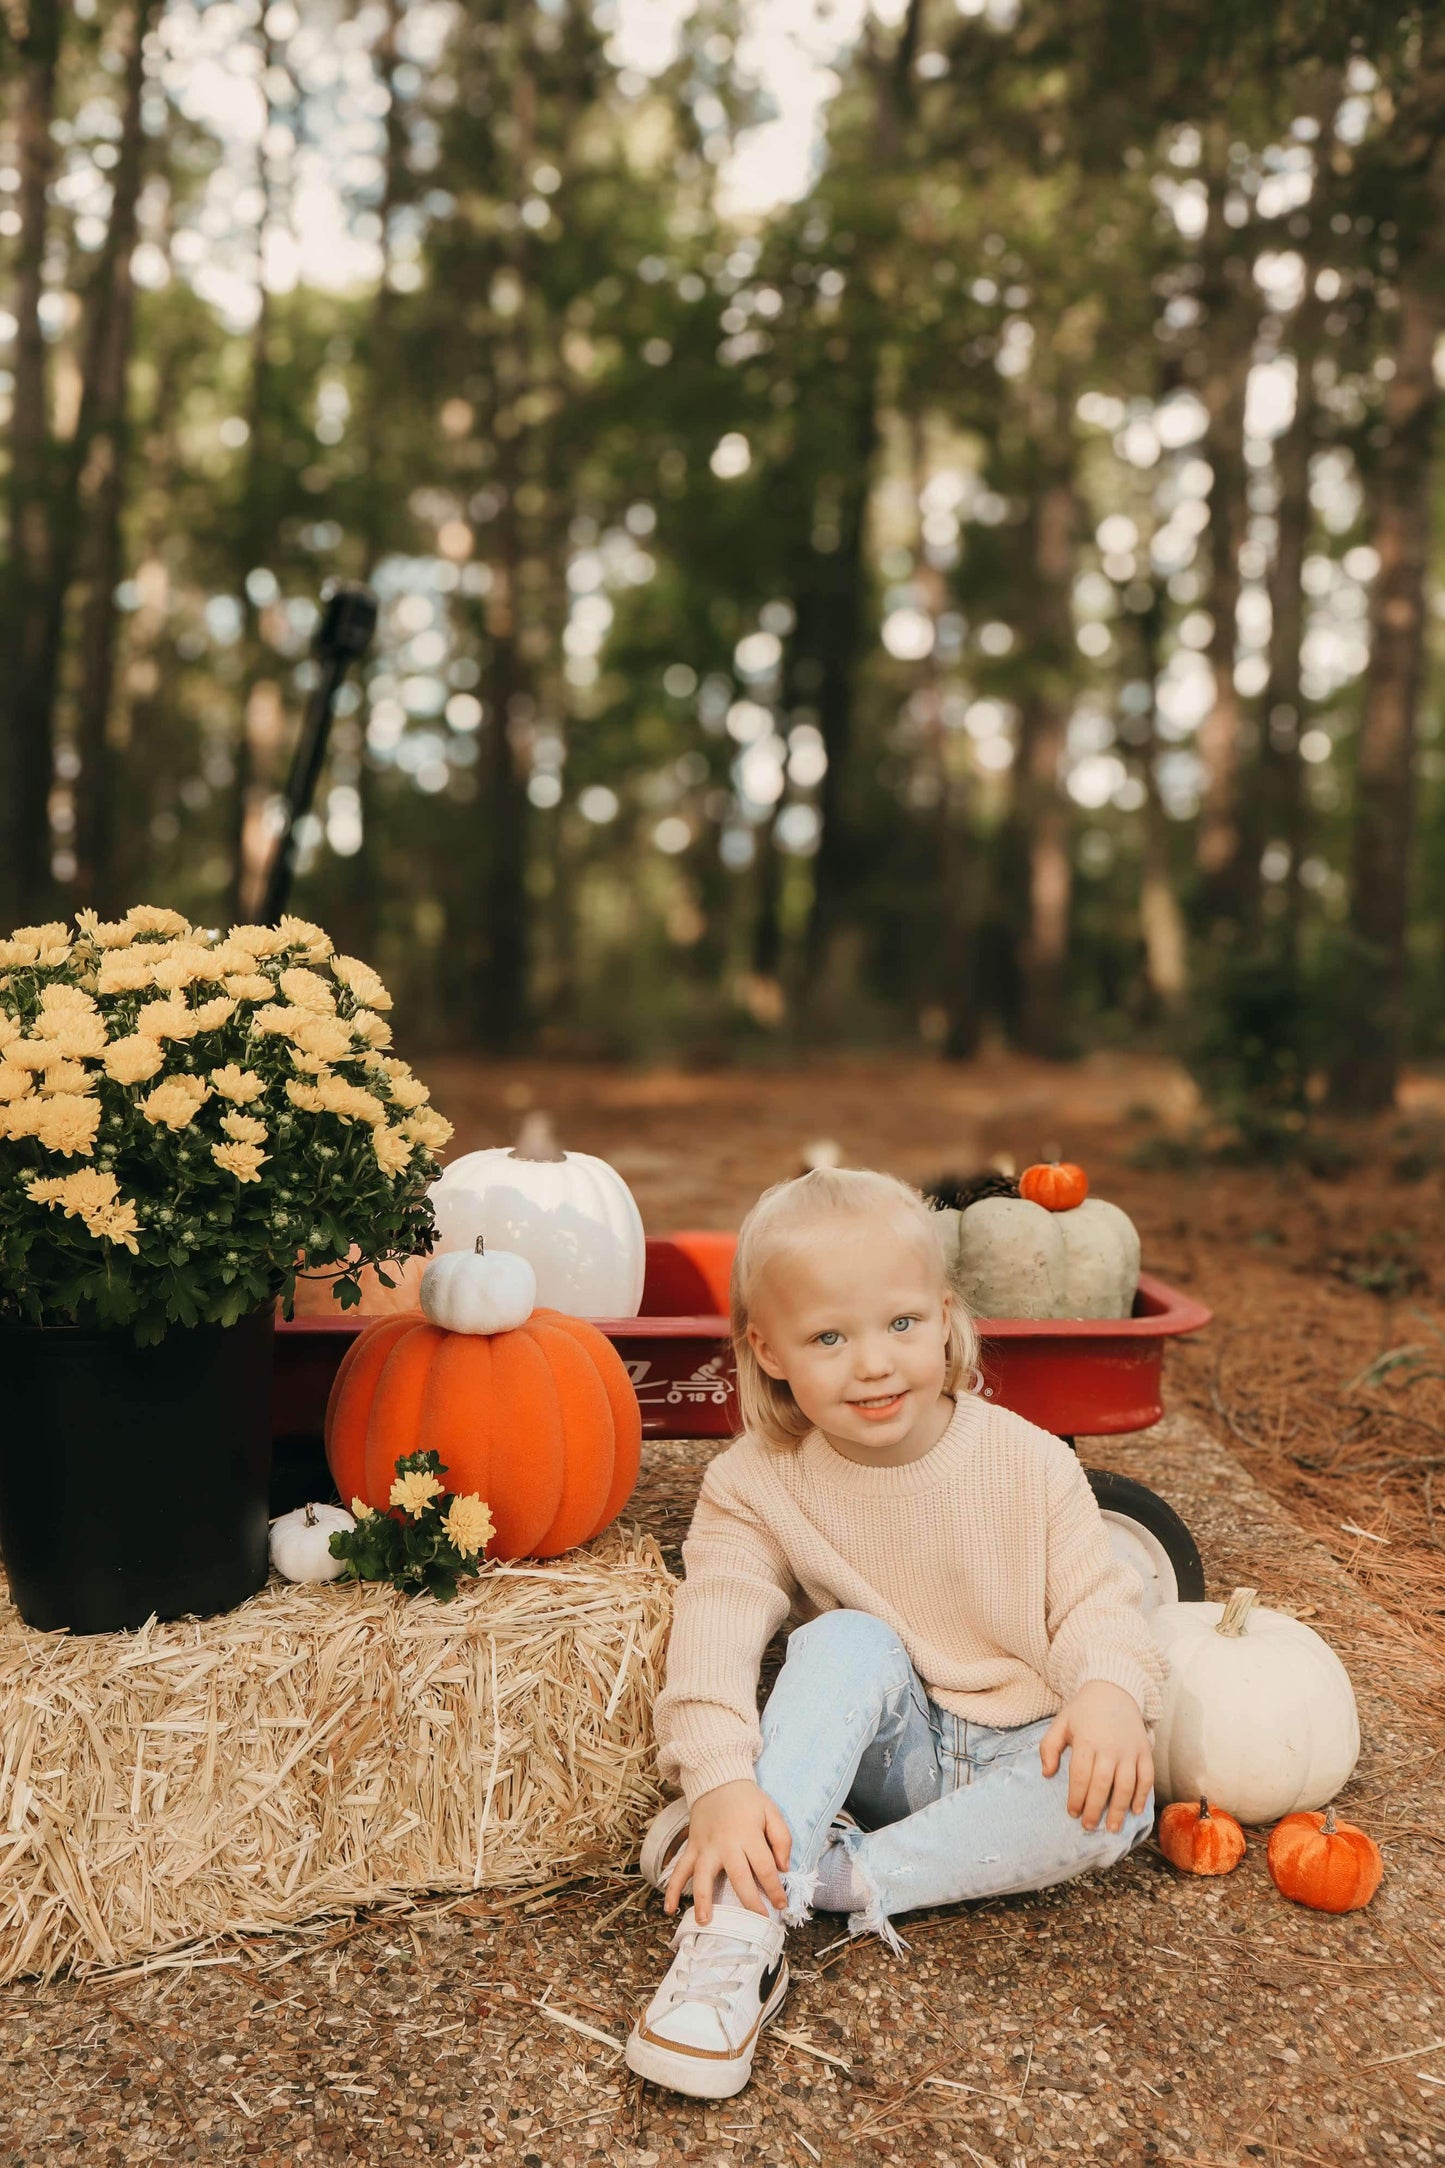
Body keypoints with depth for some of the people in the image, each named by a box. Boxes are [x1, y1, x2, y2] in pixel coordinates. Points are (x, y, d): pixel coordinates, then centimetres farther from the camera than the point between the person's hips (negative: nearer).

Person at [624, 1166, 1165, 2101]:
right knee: (847, 1642, -32)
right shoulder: (754, 1484, -12)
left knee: (1117, 1801, -31)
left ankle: (834, 1876, -29)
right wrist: (720, 1782, -41)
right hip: (883, 1751, 0)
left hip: (1019, 1751, 1)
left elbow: (1095, 1600, -9)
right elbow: (715, 1630, -24)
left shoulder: (1028, 1461, -10)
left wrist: (1111, 1690, -33)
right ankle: (738, 1929, -40)